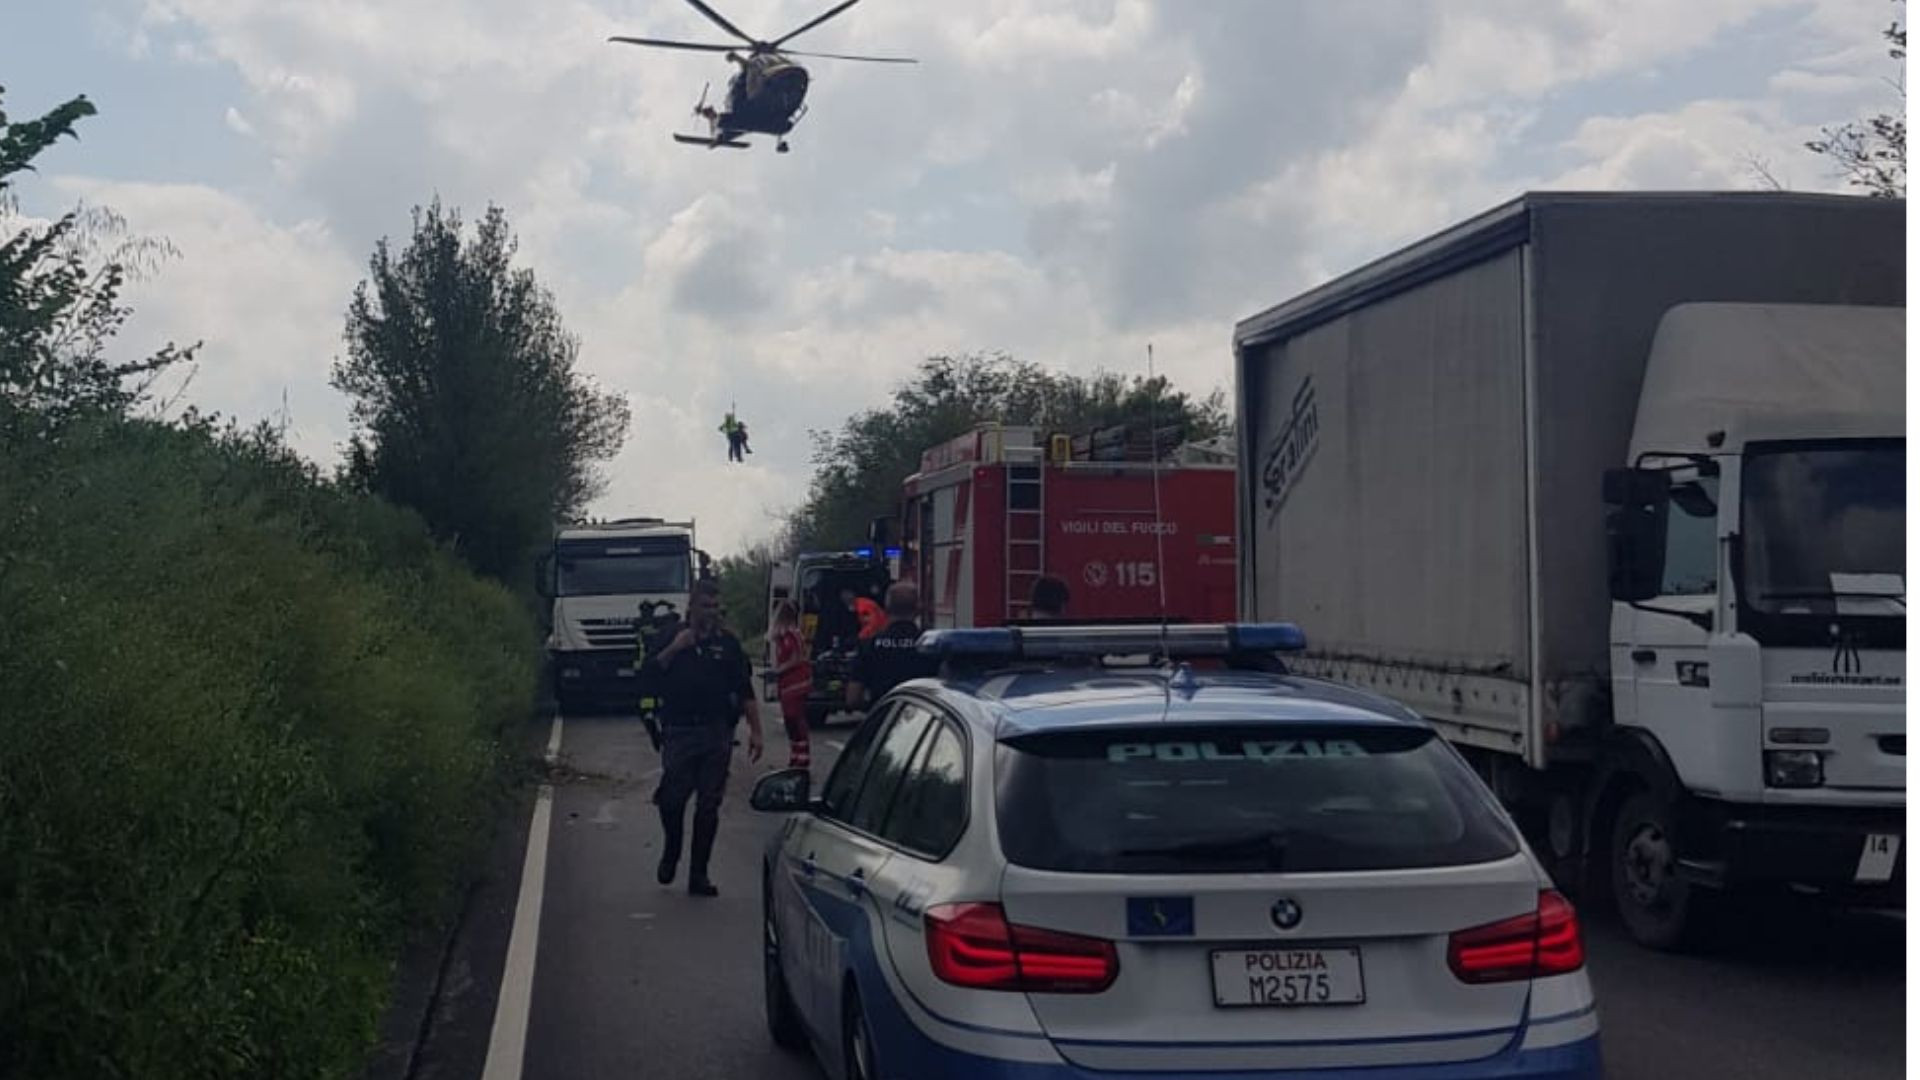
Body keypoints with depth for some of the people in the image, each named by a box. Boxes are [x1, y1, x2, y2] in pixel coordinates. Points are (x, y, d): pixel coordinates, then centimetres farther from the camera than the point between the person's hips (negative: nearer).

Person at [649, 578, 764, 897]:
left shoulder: (728, 643, 11)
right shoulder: (671, 637, 8)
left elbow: (746, 692, 11)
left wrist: (755, 731, 4)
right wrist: (674, 648, -13)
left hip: (717, 735, 2)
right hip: (679, 732, -1)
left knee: (709, 805, 3)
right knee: (672, 799, -7)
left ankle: (699, 874, 10)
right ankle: (671, 853, 22)